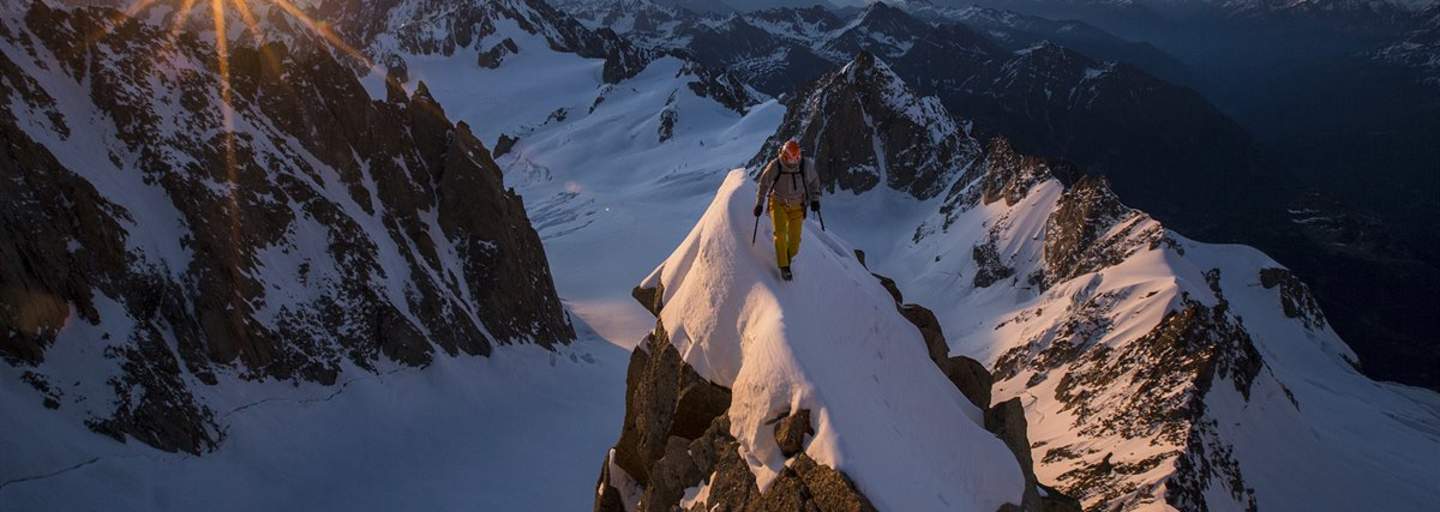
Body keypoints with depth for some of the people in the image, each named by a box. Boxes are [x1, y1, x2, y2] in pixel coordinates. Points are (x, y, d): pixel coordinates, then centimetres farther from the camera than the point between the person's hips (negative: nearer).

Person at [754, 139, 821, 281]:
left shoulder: (806, 165, -15)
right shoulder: (775, 166, -19)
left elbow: (814, 181, 4)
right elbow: (764, 183, -3)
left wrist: (815, 199, 1)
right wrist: (759, 203, -2)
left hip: (797, 206, 2)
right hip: (778, 204, -1)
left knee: (795, 238, -2)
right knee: (780, 233, -19)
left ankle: (789, 260, 27)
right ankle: (784, 267, -9)